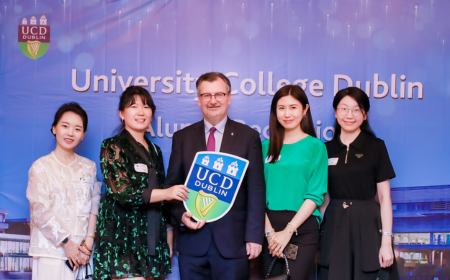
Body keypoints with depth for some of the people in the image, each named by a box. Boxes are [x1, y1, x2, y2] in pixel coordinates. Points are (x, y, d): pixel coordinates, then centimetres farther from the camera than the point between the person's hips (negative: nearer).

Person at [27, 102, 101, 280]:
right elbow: (41, 211, -7)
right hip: (51, 251, -3)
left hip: (82, 252, 3)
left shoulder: (89, 167, 11)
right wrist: (66, 243, -10)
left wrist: (89, 241, -7)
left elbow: (95, 204, 5)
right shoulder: (40, 167, 0)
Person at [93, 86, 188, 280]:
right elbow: (122, 193, -15)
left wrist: (168, 235, 13)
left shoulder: (155, 151, 16)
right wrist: (166, 193, -23)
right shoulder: (113, 147, -3)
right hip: (124, 238, -6)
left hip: (153, 240, 6)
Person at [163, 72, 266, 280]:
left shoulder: (248, 136, 2)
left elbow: (256, 190, -1)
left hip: (233, 240, -1)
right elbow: (171, 185, 9)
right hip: (192, 240, 2)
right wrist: (181, 215, -9)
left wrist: (254, 236, -7)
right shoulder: (182, 137, 8)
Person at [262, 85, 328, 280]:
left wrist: (288, 231, -13)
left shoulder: (315, 146, -1)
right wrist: (269, 231, -10)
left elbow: (315, 195, -7)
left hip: (302, 227, -3)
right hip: (270, 226, 3)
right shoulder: (266, 146, 7)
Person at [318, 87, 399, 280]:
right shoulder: (327, 149, 6)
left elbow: (384, 197, -3)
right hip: (334, 227, 2)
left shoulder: (376, 147, -1)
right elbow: (324, 196, 11)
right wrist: (317, 233, 4)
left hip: (368, 227, -2)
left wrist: (386, 241, -10)